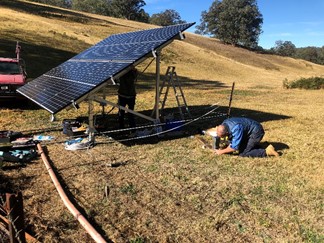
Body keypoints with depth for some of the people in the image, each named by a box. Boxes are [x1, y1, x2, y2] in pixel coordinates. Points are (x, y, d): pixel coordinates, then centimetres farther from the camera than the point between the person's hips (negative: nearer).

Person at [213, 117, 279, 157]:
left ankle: (267, 151, -9)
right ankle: (256, 145, 21)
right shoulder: (224, 125, -10)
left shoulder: (236, 129, -36)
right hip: (248, 131, 9)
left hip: (256, 132, -9)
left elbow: (234, 147, -29)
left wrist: (222, 152, -18)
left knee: (243, 153, -13)